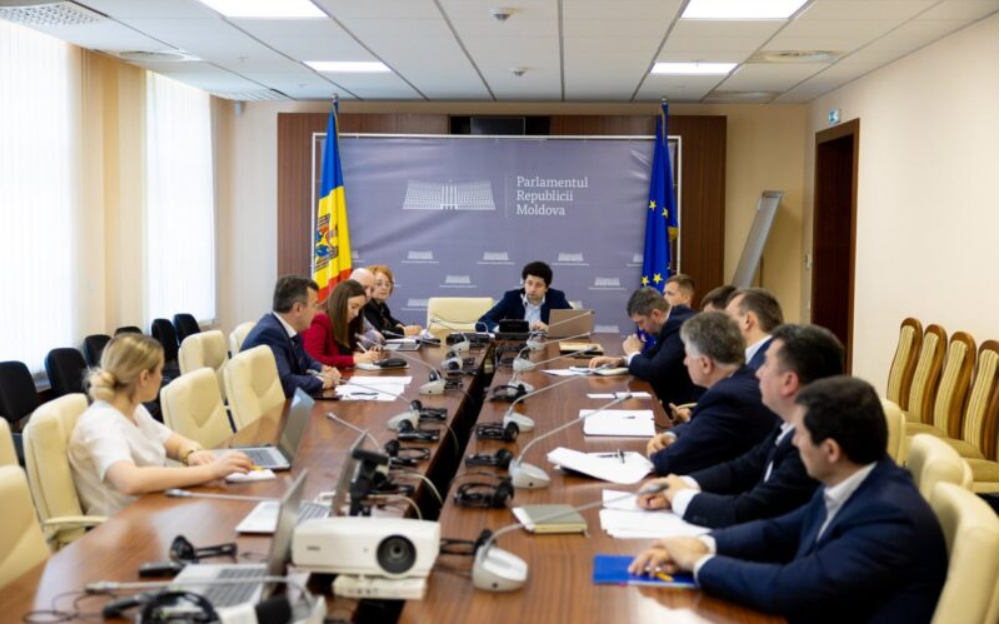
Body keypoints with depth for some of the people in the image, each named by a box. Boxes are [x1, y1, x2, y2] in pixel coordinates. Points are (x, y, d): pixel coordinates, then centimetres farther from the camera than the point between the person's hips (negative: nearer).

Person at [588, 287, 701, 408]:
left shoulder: (679, 327, -25)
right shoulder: (674, 318, 5)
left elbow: (652, 371, -26)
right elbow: (652, 357, 17)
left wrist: (633, 353, -7)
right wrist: (620, 360, 1)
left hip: (686, 405, -8)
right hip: (678, 395, 8)